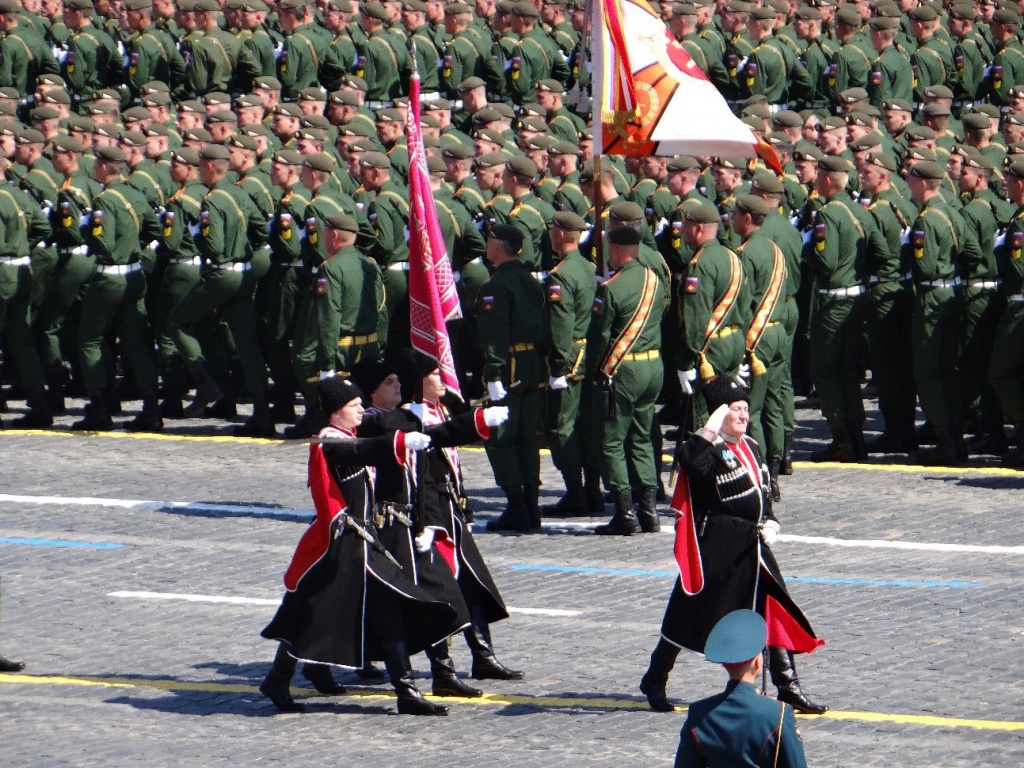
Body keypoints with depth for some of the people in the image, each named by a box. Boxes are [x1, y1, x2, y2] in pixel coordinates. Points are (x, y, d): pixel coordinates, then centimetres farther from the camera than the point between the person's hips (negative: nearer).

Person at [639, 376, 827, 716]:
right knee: (691, 614, 0)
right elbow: (693, 464, -35)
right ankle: (654, 682, 15)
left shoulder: (750, 447, 15)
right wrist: (710, 430, -31)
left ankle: (788, 688, 6)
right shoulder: (708, 448, -11)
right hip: (715, 545, -8)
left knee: (776, 610, 3)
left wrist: (769, 522, 7)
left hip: (751, 545, 8)